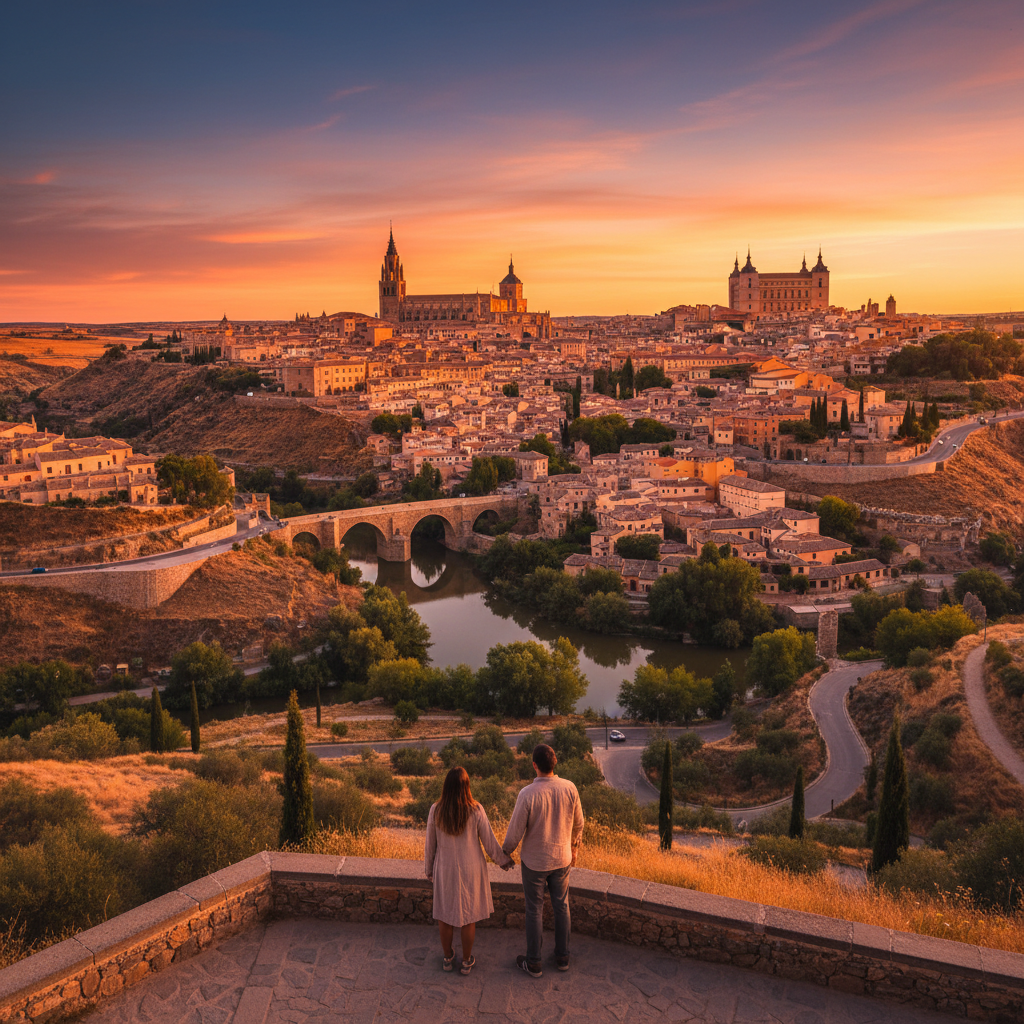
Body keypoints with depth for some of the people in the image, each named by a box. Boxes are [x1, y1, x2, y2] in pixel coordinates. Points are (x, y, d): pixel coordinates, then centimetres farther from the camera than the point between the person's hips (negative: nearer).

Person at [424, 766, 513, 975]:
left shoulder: (436, 810, -16)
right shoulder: (475, 811, -20)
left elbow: (430, 843, -4)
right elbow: (489, 841, -10)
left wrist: (429, 868, 12)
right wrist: (503, 860, 9)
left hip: (445, 870, 1)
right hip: (470, 870, -1)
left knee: (445, 913, 19)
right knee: (468, 915, 15)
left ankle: (447, 957, 34)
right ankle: (467, 961, 29)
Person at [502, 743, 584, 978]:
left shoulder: (527, 794, -28)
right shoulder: (569, 788, -15)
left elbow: (515, 832, -17)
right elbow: (578, 823, 0)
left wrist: (505, 852, 3)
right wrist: (574, 847, 18)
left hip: (534, 861, -3)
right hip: (562, 859, 3)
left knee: (534, 910, 12)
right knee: (561, 906, 20)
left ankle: (533, 963, 26)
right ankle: (562, 957, 33)